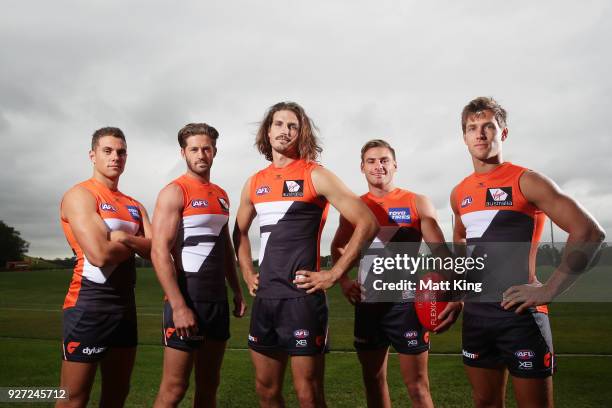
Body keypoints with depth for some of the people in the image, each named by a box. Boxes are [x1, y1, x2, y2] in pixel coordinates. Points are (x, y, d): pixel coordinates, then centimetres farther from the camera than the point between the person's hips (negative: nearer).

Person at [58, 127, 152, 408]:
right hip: (89, 303, -7)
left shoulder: (134, 206, 14)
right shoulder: (80, 195, -9)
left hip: (125, 304, 8)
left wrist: (124, 238, -15)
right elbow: (100, 255, -21)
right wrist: (135, 245, -3)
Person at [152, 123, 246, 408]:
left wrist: (237, 292, 15)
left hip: (218, 301, 7)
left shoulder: (221, 195, 14)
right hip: (187, 301, -7)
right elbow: (159, 252, -16)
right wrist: (179, 306, -22)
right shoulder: (174, 192, -8)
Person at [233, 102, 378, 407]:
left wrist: (333, 275, -12)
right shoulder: (254, 183, 12)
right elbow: (240, 232, 27)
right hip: (264, 299, 6)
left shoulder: (315, 176, -5)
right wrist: (247, 274, 13)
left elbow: (367, 223, -10)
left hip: (302, 298, -6)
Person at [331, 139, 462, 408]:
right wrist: (343, 279, -1)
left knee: (417, 386, 1)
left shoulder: (418, 204, -3)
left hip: (407, 303, -3)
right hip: (367, 304, 4)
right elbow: (338, 248, 18)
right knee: (373, 380, 14)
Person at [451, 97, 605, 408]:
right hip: (475, 314, 6)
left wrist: (549, 290, -17)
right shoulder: (459, 194, 10)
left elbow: (589, 232, -13)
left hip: (519, 313, -5)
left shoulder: (526, 181, -8)